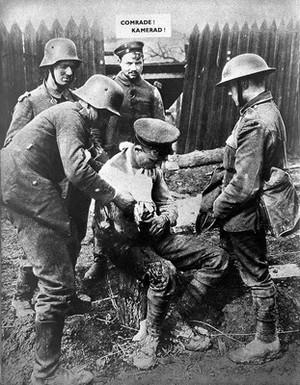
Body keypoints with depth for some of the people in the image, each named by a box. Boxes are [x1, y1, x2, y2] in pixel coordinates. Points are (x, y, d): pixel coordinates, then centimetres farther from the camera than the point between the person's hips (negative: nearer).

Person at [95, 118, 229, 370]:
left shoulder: (153, 167, 5)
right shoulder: (111, 172, -17)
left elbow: (169, 204, 9)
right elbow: (123, 231, -19)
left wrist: (164, 219, -13)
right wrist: (142, 222, -38)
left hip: (155, 236, 7)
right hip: (124, 243, -7)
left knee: (217, 257, -5)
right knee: (164, 272, -37)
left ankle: (178, 319, 1)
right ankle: (153, 334, -7)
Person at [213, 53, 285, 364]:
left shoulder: (255, 123, -24)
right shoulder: (268, 111, 9)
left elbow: (245, 185, -27)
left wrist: (218, 207, -13)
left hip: (245, 213, -10)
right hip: (253, 210, 10)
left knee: (256, 275, 5)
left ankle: (267, 341, 25)